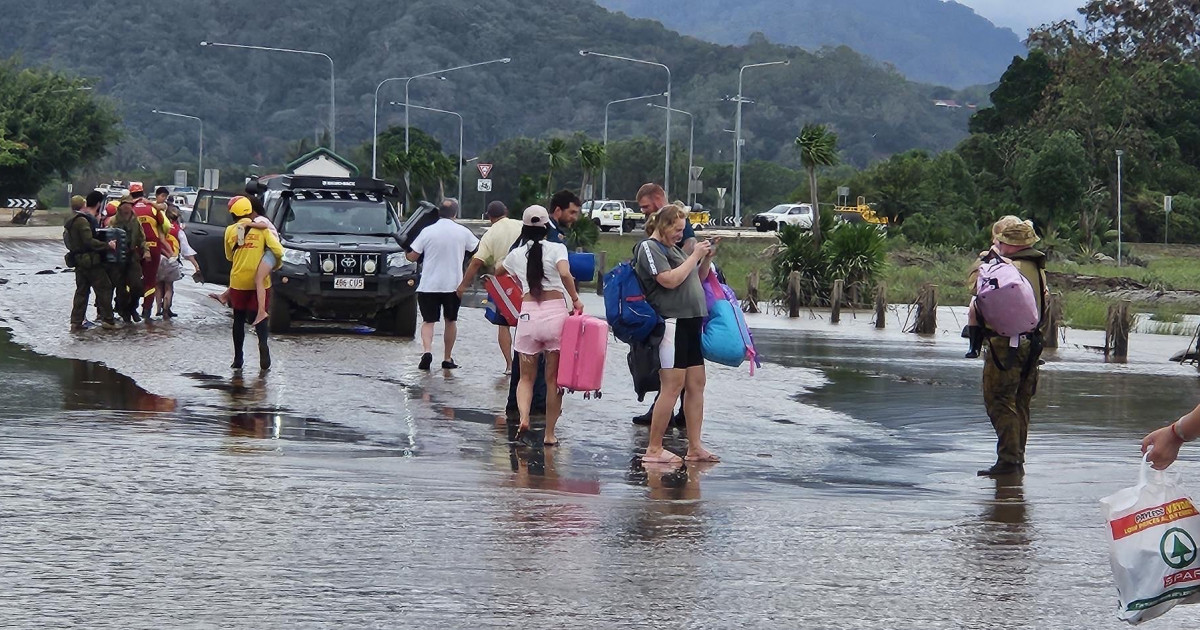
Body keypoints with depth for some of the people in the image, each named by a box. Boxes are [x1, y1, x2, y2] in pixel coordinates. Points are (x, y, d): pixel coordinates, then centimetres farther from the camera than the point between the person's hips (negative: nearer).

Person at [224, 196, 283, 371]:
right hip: (259, 281, -1)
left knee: (239, 319, 13)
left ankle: (238, 358, 13)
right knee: (260, 317, 5)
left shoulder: (230, 231, 0)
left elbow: (229, 256, 11)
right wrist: (275, 264, 8)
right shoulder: (262, 228, -5)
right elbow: (278, 251, -11)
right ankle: (263, 343, -24)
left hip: (238, 281, 1)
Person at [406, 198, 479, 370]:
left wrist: (407, 254, 19)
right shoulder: (463, 233, -3)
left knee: (428, 321, 4)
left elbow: (413, 257, -4)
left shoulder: (427, 232, -7)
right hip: (454, 284, 1)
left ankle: (427, 350, -21)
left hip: (429, 285, -1)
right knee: (451, 321, 17)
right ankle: (447, 358, 20)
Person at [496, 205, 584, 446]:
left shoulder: (517, 254, 12)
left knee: (527, 376, 11)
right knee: (553, 378, 7)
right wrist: (575, 300, -5)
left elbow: (497, 272, 32)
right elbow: (565, 274, -17)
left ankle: (523, 417, -16)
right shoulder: (556, 249, 2)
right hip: (555, 311, -2)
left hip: (528, 314, 2)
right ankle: (550, 433, 9)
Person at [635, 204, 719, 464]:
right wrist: (695, 256, -10)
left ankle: (695, 447, 11)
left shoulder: (674, 248, 21)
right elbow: (670, 280, -18)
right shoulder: (649, 247, -5)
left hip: (690, 322, 9)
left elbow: (697, 279, 28)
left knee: (696, 384, 7)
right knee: (673, 385, -10)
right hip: (671, 322, -9)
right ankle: (654, 449, -7)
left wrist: (707, 259, 11)